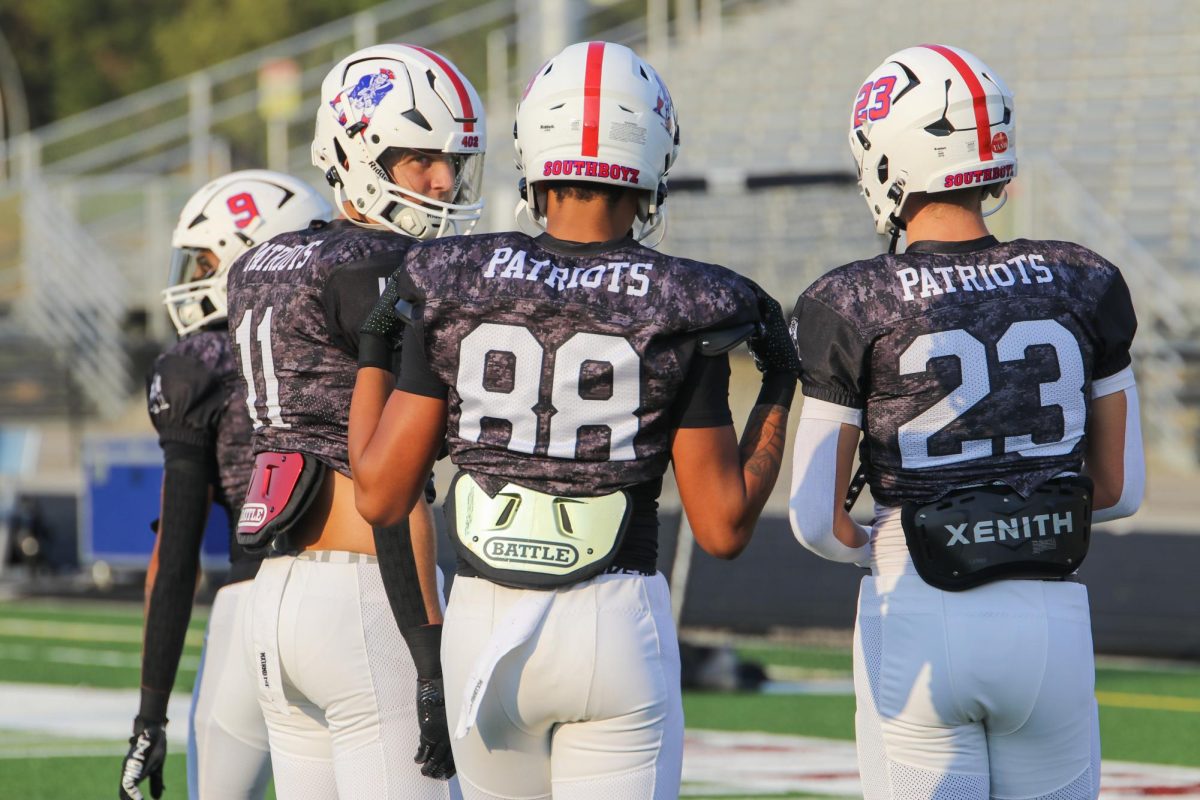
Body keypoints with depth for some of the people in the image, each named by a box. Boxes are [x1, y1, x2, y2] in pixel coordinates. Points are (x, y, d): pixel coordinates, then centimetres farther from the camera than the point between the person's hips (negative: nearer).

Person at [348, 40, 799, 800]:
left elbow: (381, 496, 1)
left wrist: (371, 358, 15)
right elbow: (724, 527, -2)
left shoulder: (453, 288, -2)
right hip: (617, 624, -2)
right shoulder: (681, 313, -6)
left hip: (485, 624, 2)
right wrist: (781, 390, 10)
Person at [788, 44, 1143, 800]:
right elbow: (1120, 488, 8)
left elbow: (817, 520, -4)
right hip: (1051, 623, 2)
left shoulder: (852, 309, -7)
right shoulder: (1083, 286, 2)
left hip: (919, 625, -2)